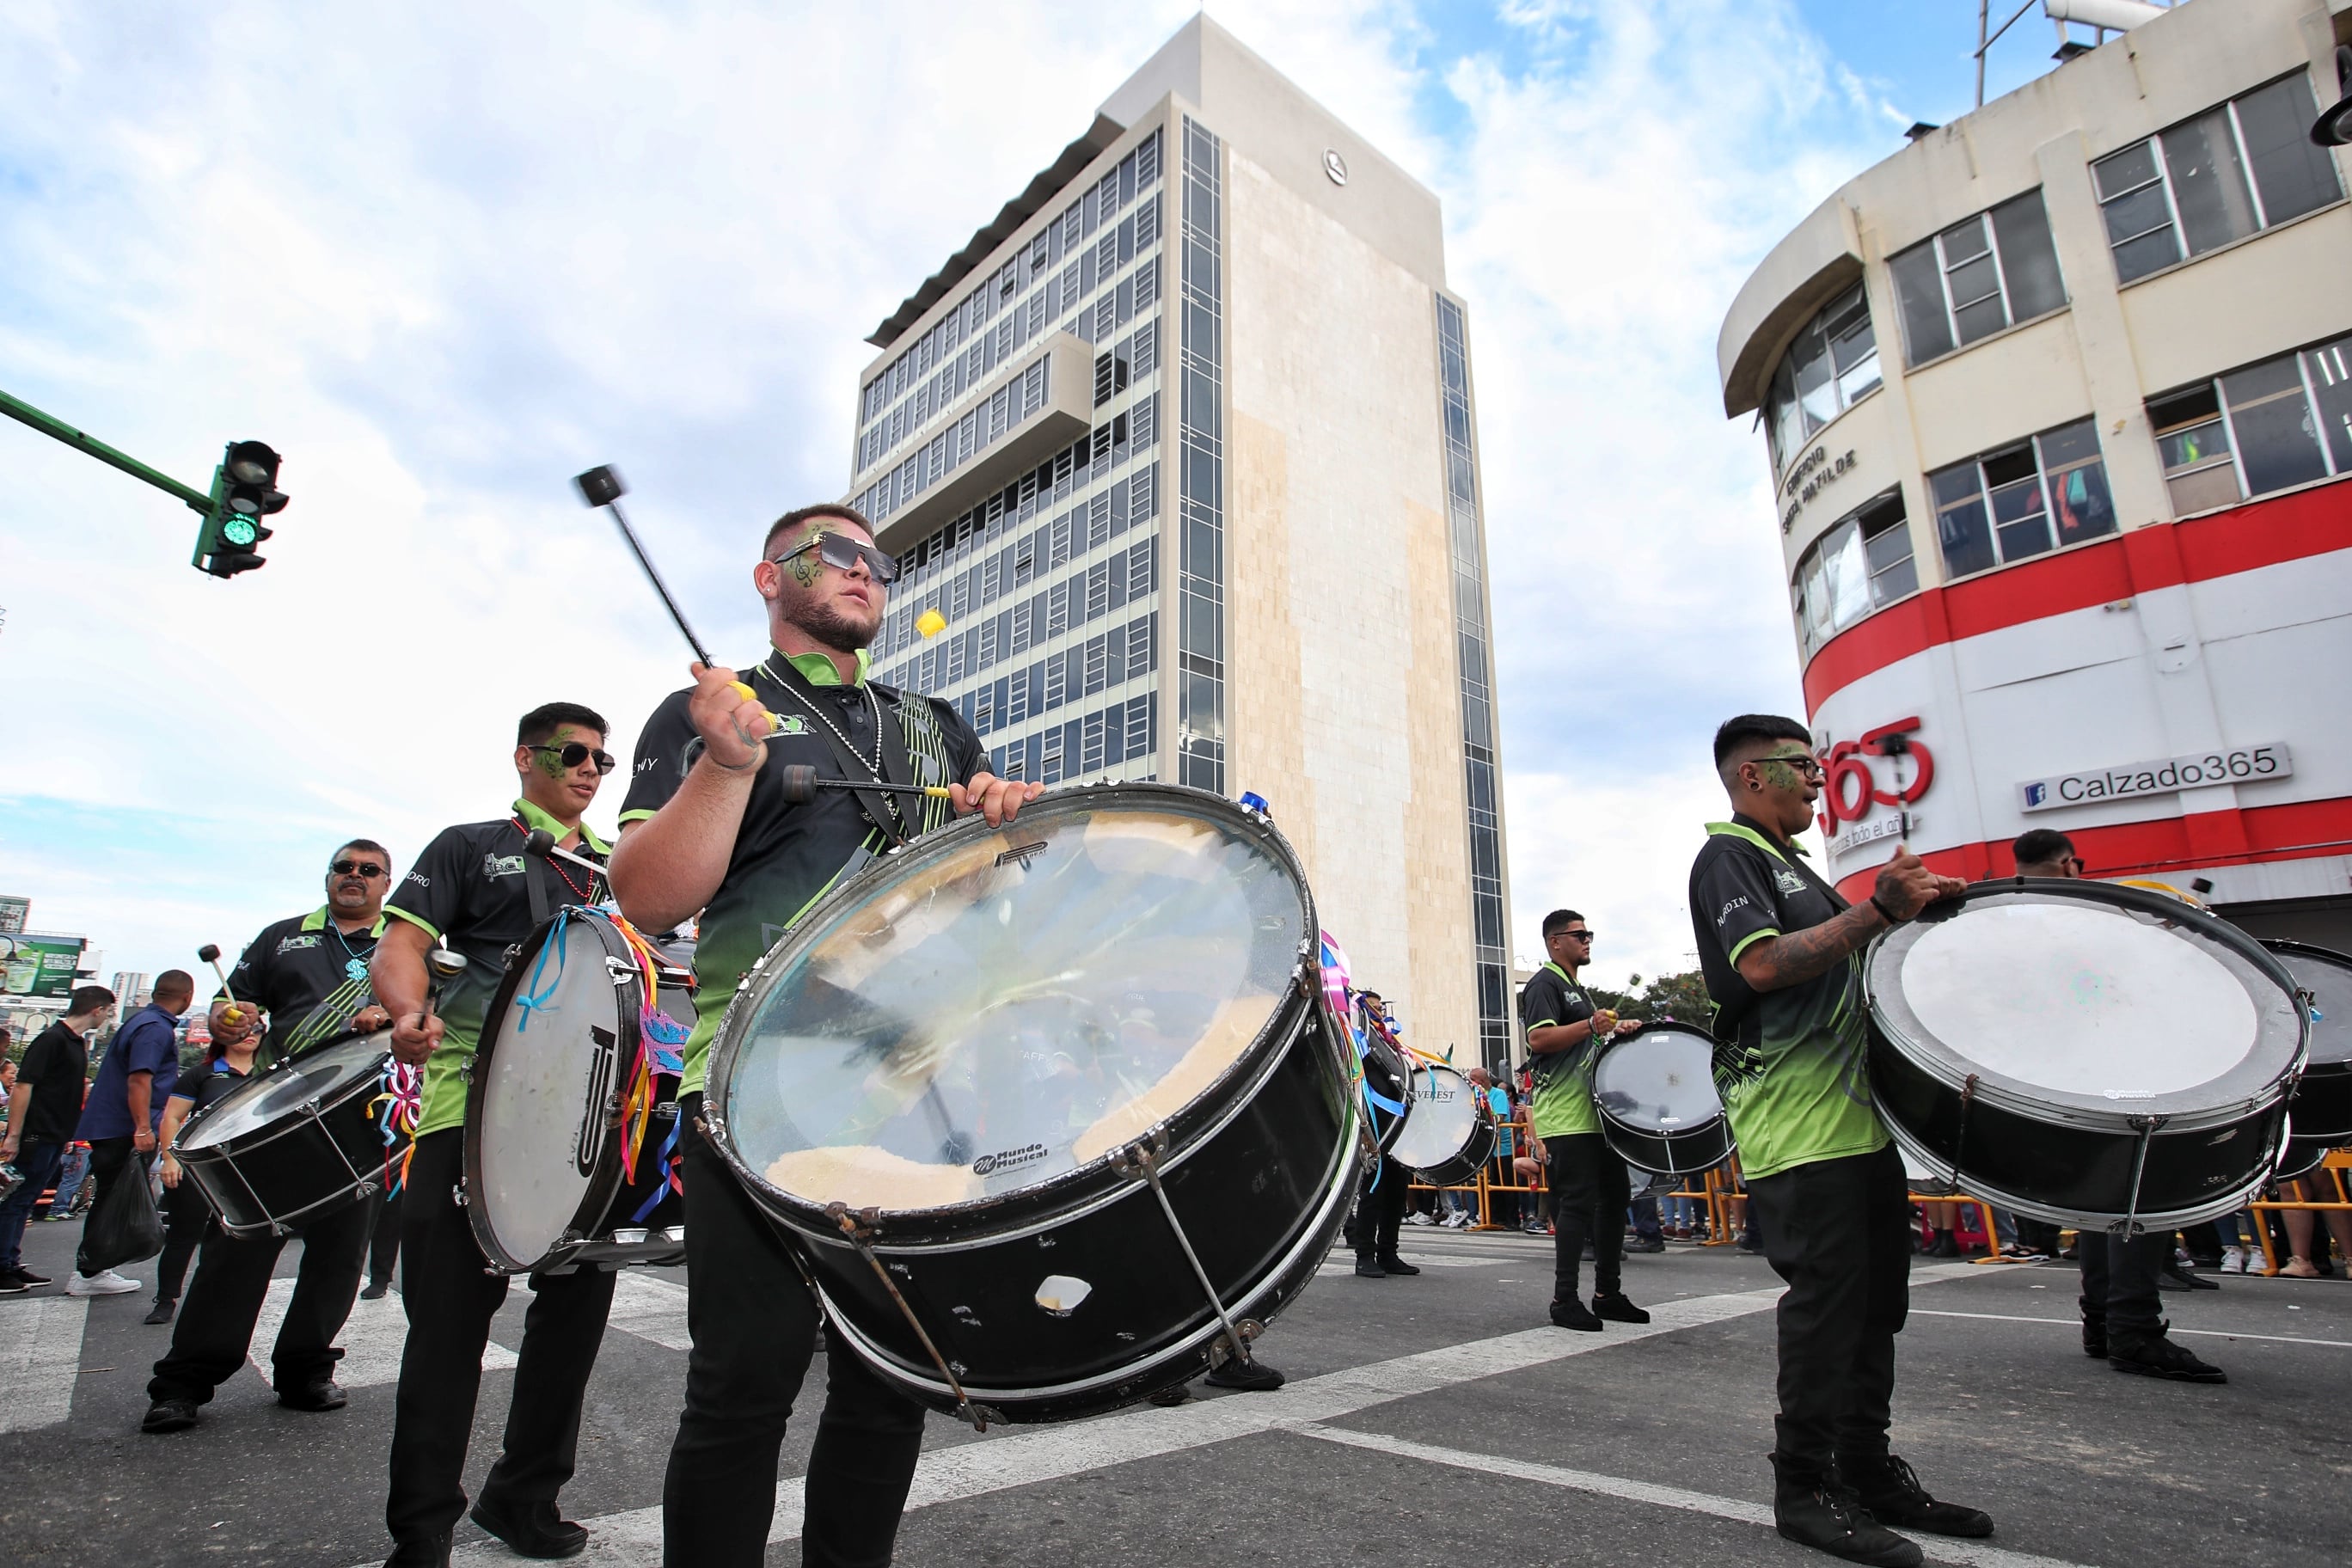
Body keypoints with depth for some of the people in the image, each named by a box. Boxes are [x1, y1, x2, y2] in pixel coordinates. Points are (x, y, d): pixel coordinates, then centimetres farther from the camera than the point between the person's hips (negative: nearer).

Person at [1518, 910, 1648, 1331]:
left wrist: (1616, 1031, 15)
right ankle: (1565, 1300, -2)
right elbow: (1538, 1040, -22)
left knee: (1615, 1196, 11)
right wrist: (1591, 1025, -26)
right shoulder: (1544, 984, -8)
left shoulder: (1577, 990, 22)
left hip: (1596, 1112, 10)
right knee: (1578, 1202, -10)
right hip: (1566, 1118, -10)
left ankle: (1608, 1294, 20)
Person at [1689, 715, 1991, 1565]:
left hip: (1858, 1112, 10)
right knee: (1826, 1299, -5)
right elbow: (1761, 965, -22)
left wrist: (1916, 907, 15)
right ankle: (1805, 1489, 7)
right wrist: (1875, 910, -24)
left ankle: (1867, 1471, 26)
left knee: (1875, 1301, 14)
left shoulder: (1791, 863, 23)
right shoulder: (1728, 857, -8)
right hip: (1797, 1125, -10)